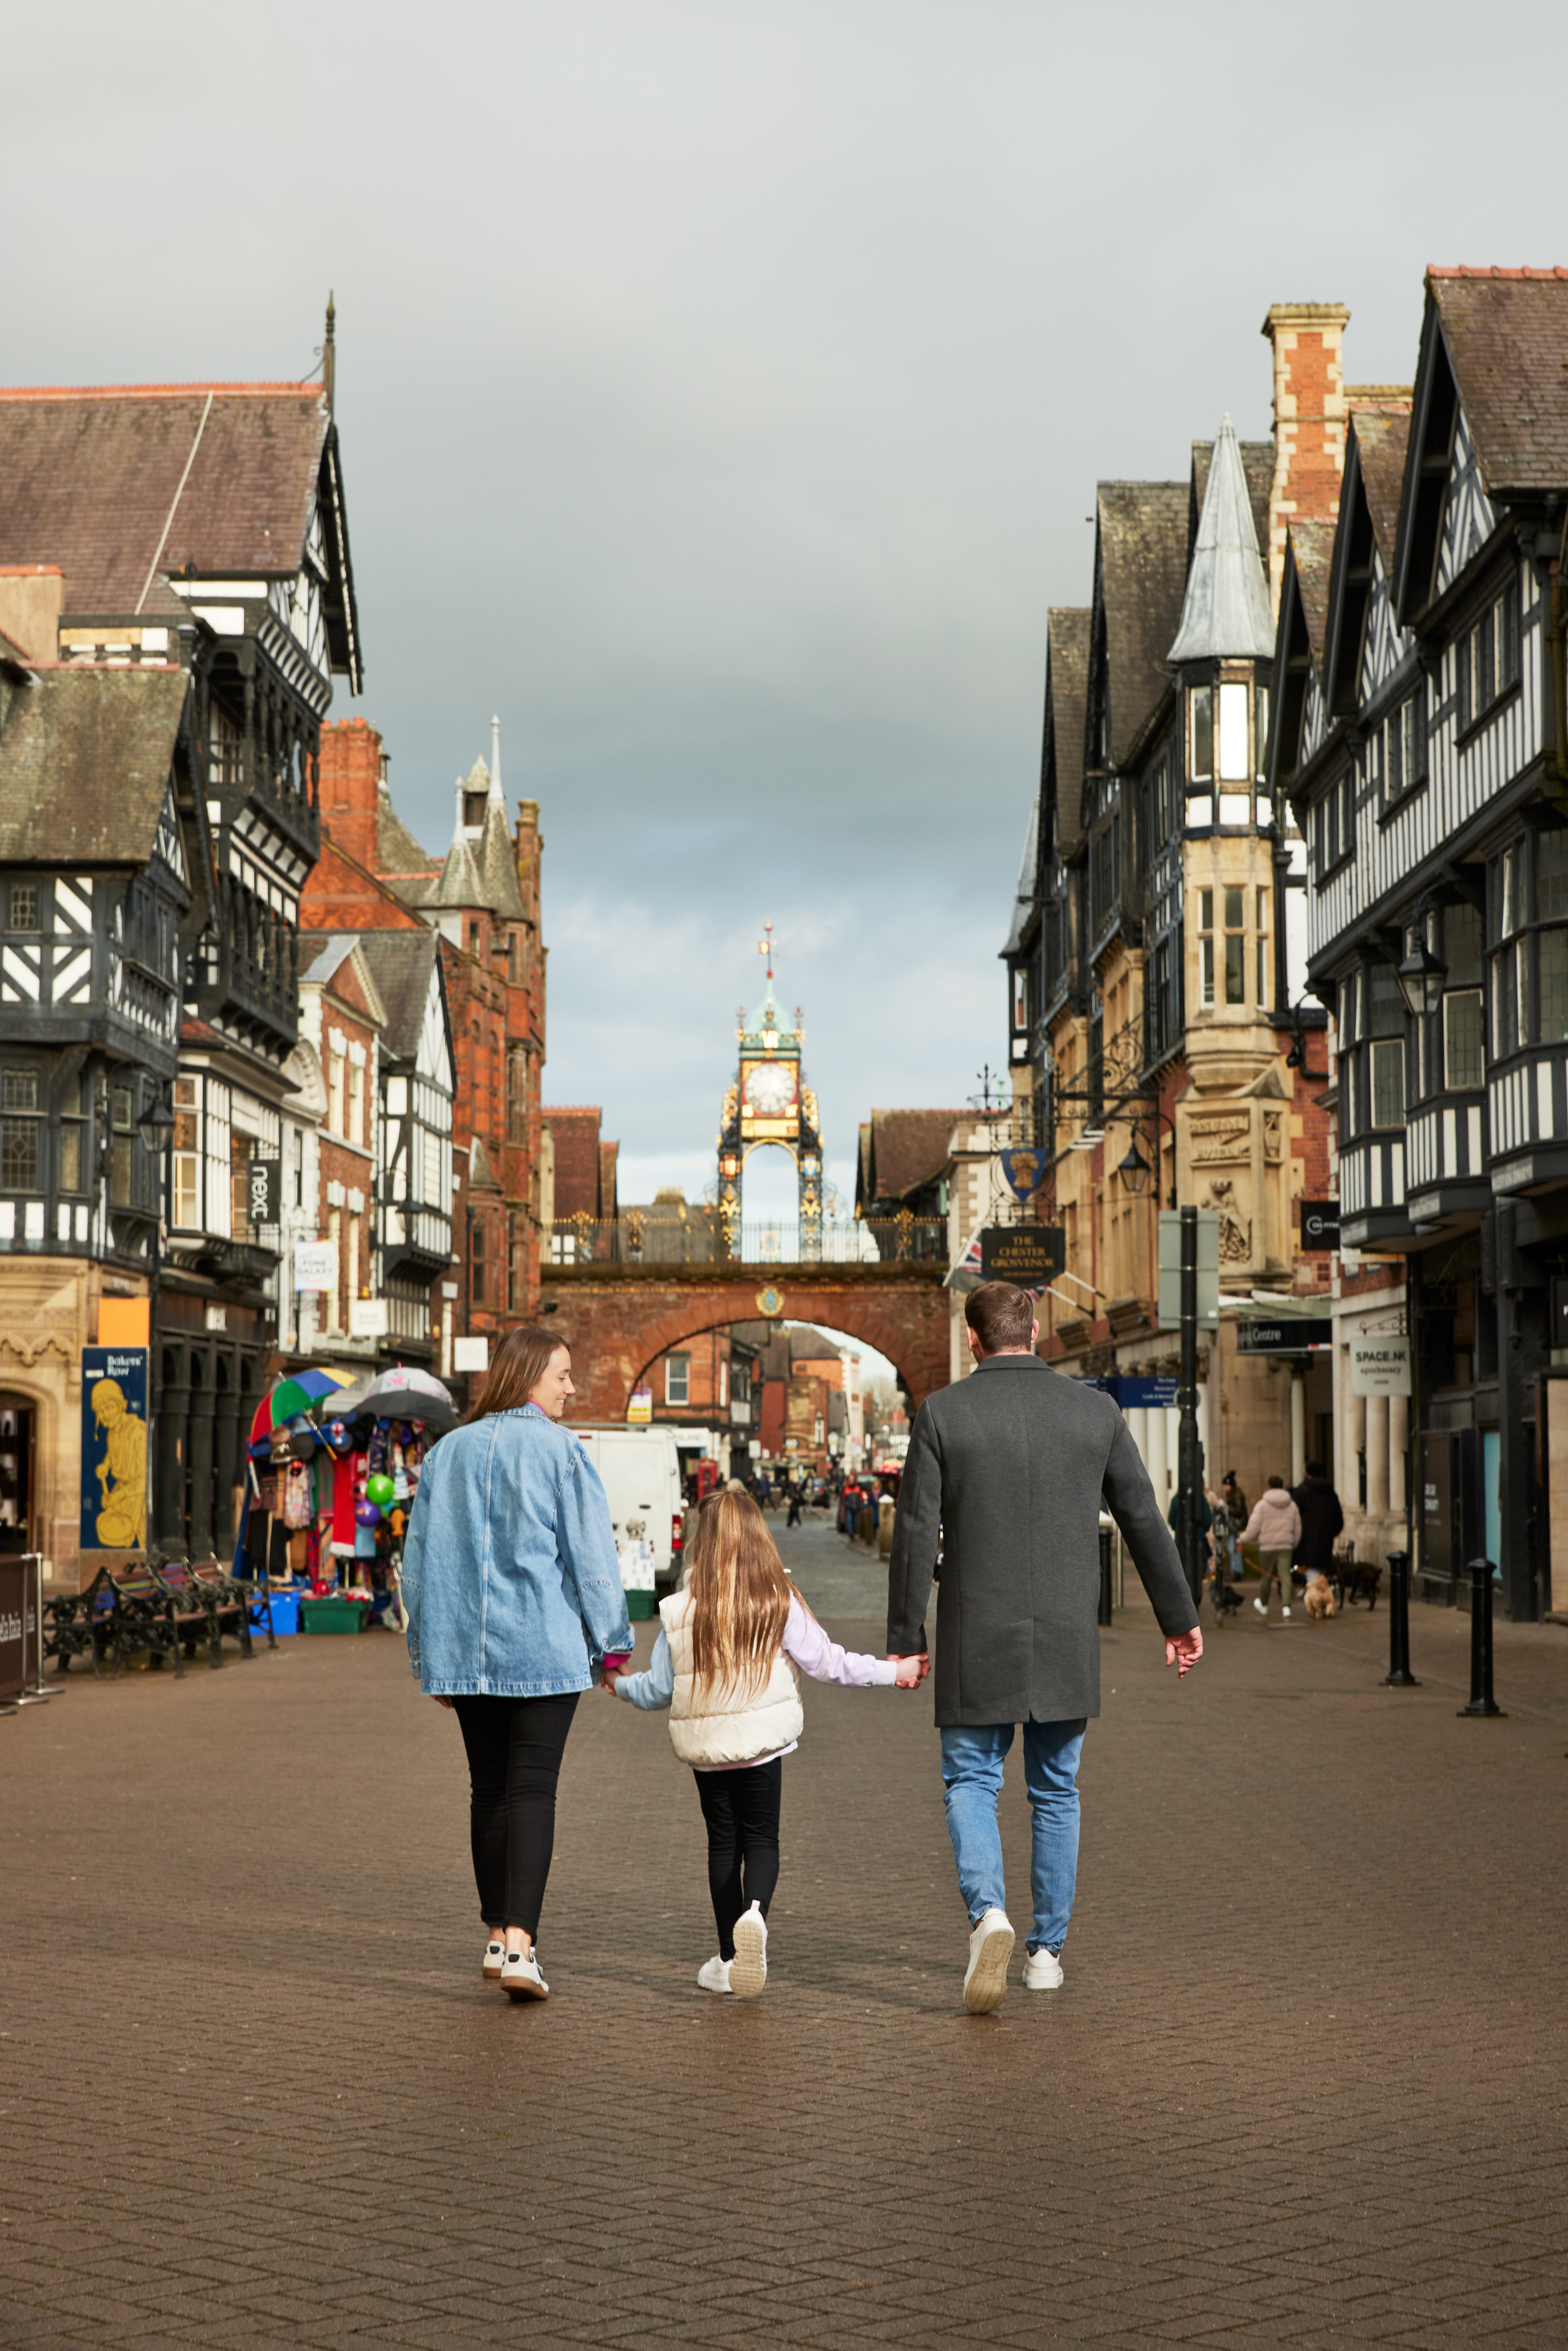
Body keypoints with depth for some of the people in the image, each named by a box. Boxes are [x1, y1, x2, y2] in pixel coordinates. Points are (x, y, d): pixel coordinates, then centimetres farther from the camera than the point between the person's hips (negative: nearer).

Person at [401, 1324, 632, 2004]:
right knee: (532, 1792, -5)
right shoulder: (558, 1449, -5)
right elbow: (591, 1552, -5)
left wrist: (430, 1655, 19)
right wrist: (613, 1640, 6)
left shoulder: (446, 1452, 9)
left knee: (489, 1791, 13)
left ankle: (499, 1937, 17)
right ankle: (519, 1942, -15)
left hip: (466, 1652, 5)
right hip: (544, 1651, -4)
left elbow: (419, 1559, 12)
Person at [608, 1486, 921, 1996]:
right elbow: (827, 1662, -5)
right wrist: (893, 1671, 7)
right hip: (762, 1744, -1)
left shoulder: (680, 1611, -6)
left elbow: (659, 1689, 2)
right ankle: (754, 1912, -22)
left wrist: (620, 1684, 24)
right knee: (761, 1839, 9)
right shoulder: (780, 1604, -8)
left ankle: (729, 1960, 18)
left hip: (705, 1749, 1)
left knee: (723, 1843, 13)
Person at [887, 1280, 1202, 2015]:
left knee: (971, 1783, 8)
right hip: (1067, 1639, 2)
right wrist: (1179, 1618, 15)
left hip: (978, 1639, -2)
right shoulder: (1094, 1410, 2)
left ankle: (988, 1912, -17)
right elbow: (1144, 1521, 6)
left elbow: (917, 1534, -7)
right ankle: (1047, 1951, 18)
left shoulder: (942, 1413, -6)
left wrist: (905, 1639, 0)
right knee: (1056, 1792, 14)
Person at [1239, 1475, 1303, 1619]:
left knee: (1267, 1577, 12)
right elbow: (1298, 1529, 17)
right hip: (1286, 1547, 2)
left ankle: (1263, 1605, 30)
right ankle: (1286, 1605, -19)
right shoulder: (1292, 1506, 10)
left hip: (1267, 1546, -2)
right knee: (1285, 1576, -3)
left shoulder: (1263, 1505, -3)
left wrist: (1243, 1539, 9)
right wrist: (1294, 1545, 30)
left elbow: (1254, 1527, -6)